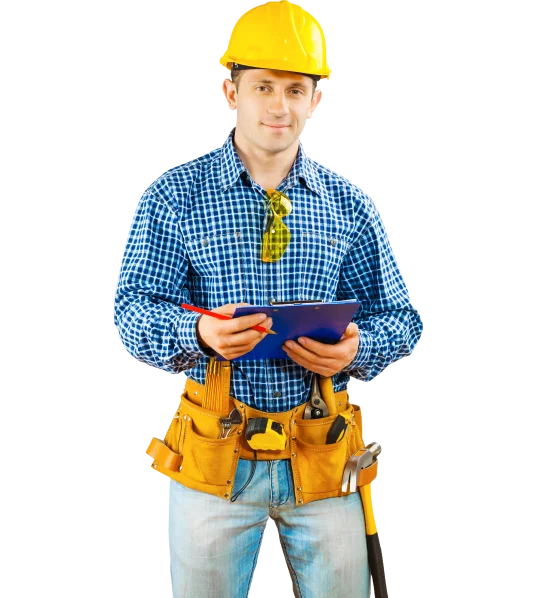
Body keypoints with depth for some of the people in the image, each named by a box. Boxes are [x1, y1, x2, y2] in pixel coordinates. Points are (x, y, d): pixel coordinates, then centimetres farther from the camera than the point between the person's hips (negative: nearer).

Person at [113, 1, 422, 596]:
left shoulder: (350, 206, 6)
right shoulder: (175, 195, -1)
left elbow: (399, 316, 7)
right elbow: (134, 310, -8)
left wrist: (355, 350, -15)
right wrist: (198, 333, -30)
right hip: (214, 456, -1)